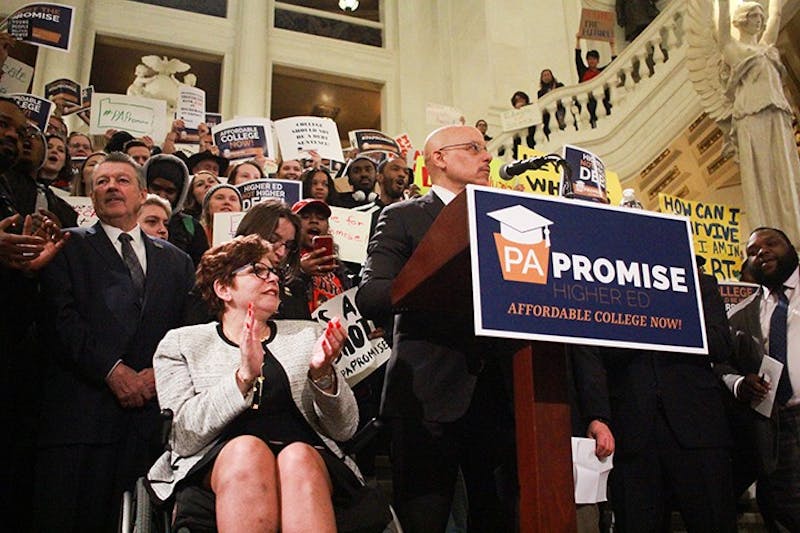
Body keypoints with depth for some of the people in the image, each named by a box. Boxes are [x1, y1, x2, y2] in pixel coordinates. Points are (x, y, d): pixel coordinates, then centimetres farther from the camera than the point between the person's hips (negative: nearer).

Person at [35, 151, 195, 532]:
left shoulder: (176, 261, 21)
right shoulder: (70, 247, 13)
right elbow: (61, 318, -2)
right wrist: (113, 369, -12)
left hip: (149, 411, 2)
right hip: (79, 410, -2)